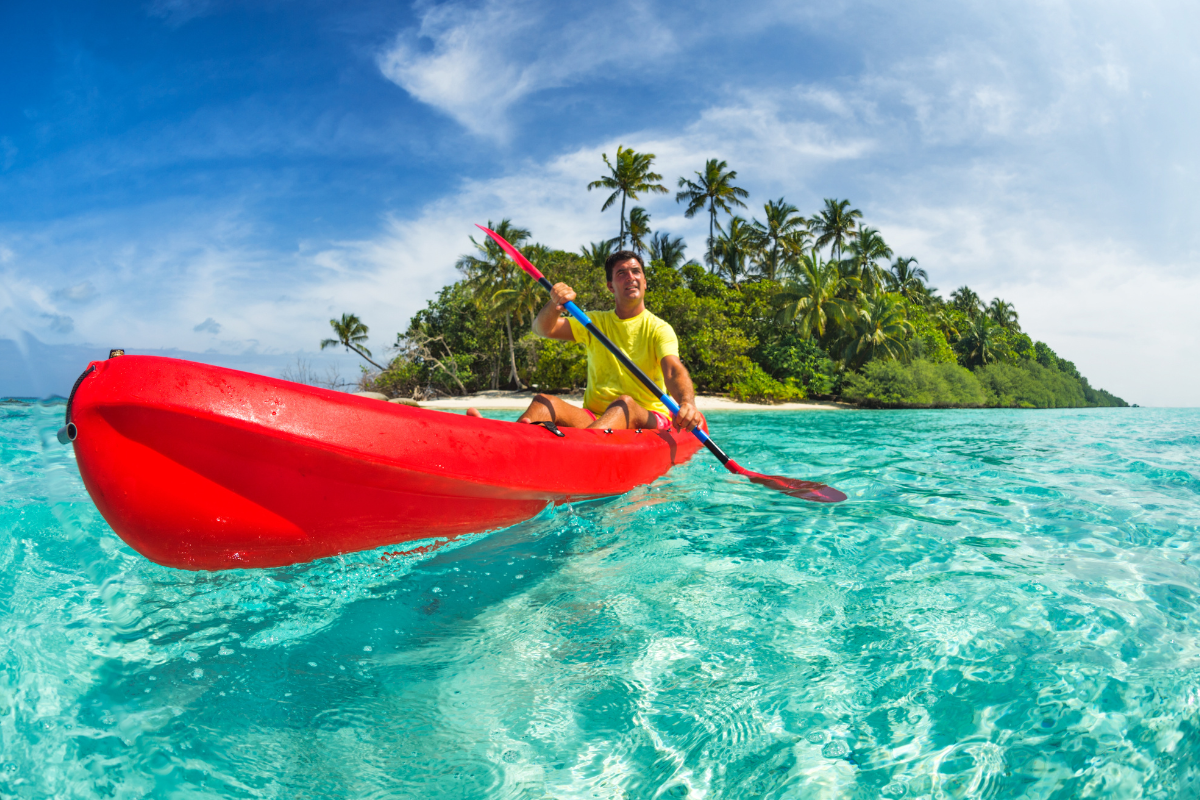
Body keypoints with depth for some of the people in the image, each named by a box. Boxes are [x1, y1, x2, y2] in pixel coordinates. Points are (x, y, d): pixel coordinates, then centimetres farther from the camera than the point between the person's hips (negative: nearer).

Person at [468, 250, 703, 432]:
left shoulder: (659, 329, 3)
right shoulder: (595, 322, 15)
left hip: (649, 420, -3)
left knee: (625, 403, -36)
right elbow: (543, 329, 3)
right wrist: (555, 305, -21)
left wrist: (687, 402, -38)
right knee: (545, 402, -22)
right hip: (595, 418, 3)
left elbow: (674, 370, -15)